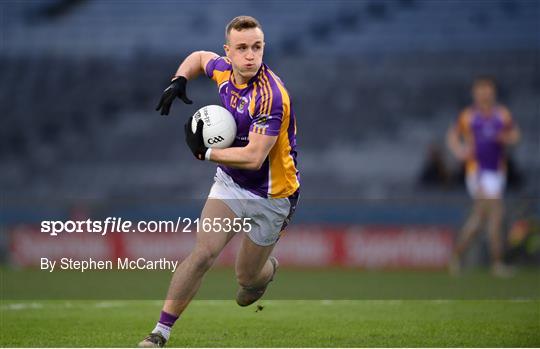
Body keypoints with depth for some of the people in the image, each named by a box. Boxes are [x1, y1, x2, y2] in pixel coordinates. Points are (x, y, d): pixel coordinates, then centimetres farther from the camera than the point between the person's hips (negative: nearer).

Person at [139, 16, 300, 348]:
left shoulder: (270, 96, -30)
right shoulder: (224, 71, -8)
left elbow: (254, 157, -34)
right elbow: (200, 57, 17)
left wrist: (205, 152, -26)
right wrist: (179, 81, -1)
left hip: (271, 195, -4)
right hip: (230, 182, 4)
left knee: (248, 277, 10)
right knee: (203, 253, -16)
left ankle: (267, 270, 49)